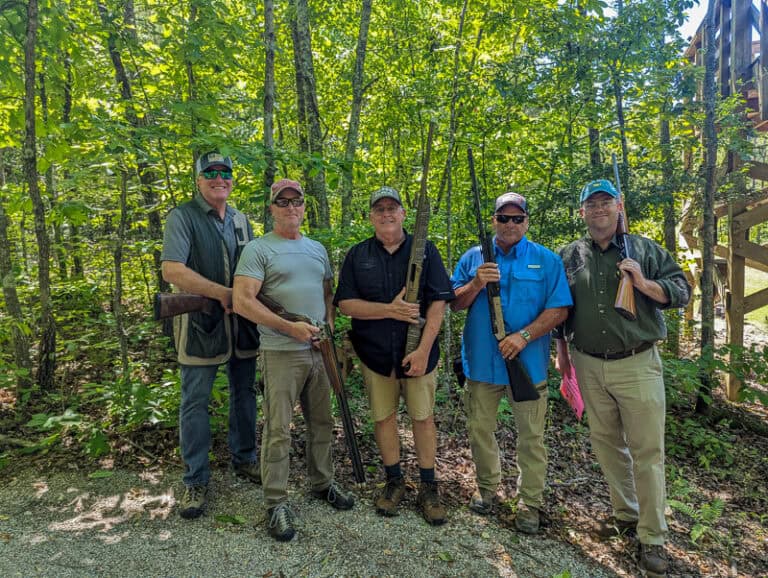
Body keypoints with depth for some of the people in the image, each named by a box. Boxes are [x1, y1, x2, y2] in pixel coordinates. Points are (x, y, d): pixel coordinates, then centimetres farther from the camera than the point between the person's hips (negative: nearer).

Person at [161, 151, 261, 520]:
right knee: (195, 402, 3)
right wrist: (223, 293, -20)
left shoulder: (241, 220, 13)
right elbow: (172, 270, -19)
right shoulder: (183, 217, -6)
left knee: (244, 394, 15)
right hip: (201, 323, -5)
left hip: (242, 323, 6)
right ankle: (196, 480, 17)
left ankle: (244, 459, 33)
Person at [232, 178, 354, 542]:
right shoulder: (258, 249, -6)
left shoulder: (318, 249, 14)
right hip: (281, 353, -6)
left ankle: (322, 483, 34)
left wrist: (328, 325, 3)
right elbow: (242, 302, -15)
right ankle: (276, 503, 15)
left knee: (322, 424, 16)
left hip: (319, 350, 6)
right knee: (278, 432, 0)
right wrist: (291, 327, -19)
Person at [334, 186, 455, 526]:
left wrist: (423, 350, -15)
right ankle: (394, 481, 29)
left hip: (418, 352, -1)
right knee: (383, 417, 11)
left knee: (423, 417, 7)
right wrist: (389, 310, -17)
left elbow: (438, 303, -7)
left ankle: (428, 487, 23)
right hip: (375, 353, 2)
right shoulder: (357, 255, 4)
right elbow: (345, 304, -4)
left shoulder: (425, 250, -1)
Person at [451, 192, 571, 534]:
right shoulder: (473, 258, 6)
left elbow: (558, 309, -6)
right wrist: (477, 284, -15)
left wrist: (524, 335, -18)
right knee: (480, 429, 13)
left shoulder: (547, 261, 0)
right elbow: (455, 303, 4)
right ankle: (487, 488, 33)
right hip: (481, 361, 2)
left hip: (528, 362, -2)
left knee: (531, 437, 7)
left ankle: (530, 502, 22)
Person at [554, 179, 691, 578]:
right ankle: (625, 513, 32)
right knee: (606, 443, 14)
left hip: (637, 364, -2)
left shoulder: (643, 249, 2)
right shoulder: (569, 257, 7)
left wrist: (644, 284, -17)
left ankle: (652, 537, 14)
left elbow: (682, 291, 1)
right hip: (589, 366, 3)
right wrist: (562, 349, 13)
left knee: (647, 450, 1)